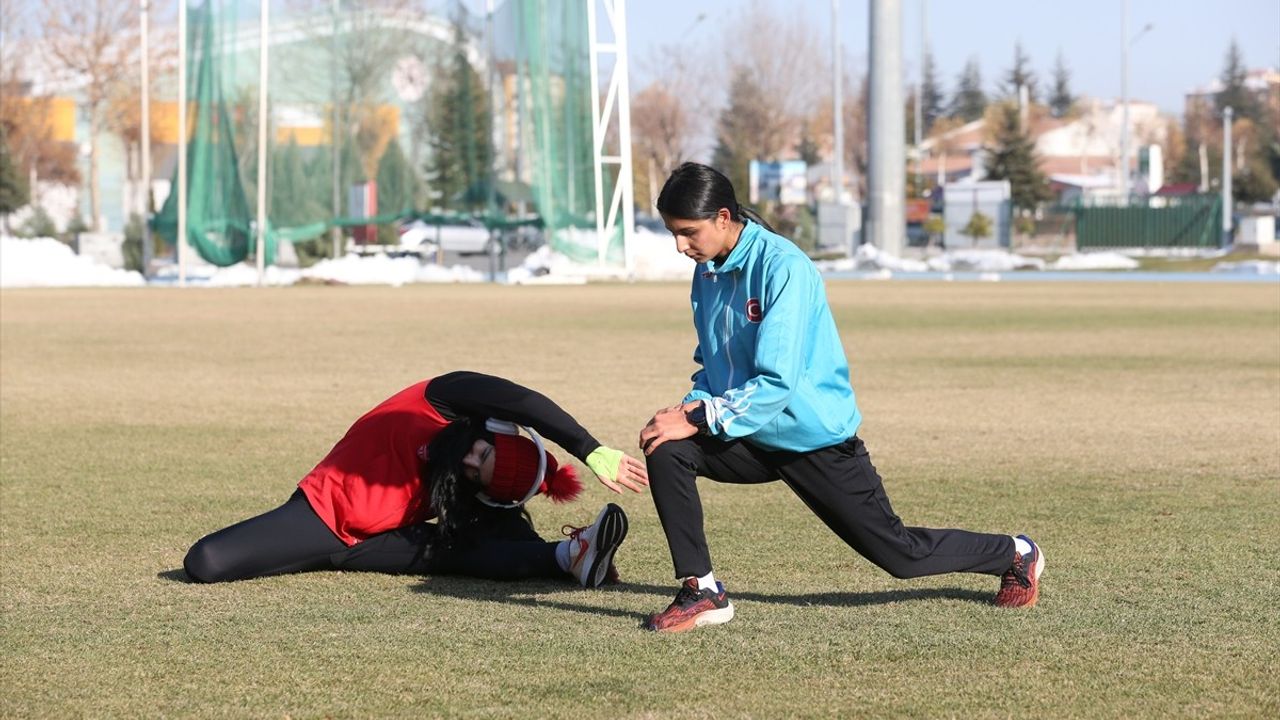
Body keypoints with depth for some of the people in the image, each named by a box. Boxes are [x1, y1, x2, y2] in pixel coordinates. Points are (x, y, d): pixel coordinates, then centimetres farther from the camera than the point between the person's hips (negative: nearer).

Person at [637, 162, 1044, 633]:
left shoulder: (781, 267, -23)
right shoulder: (708, 269, 1)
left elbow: (777, 381, -29)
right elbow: (712, 363, 13)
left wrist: (699, 420, -29)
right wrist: (693, 406, -8)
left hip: (817, 441, -6)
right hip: (755, 439, 6)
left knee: (900, 553, 3)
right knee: (666, 451, -19)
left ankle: (1016, 556, 29)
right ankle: (702, 591, -11)